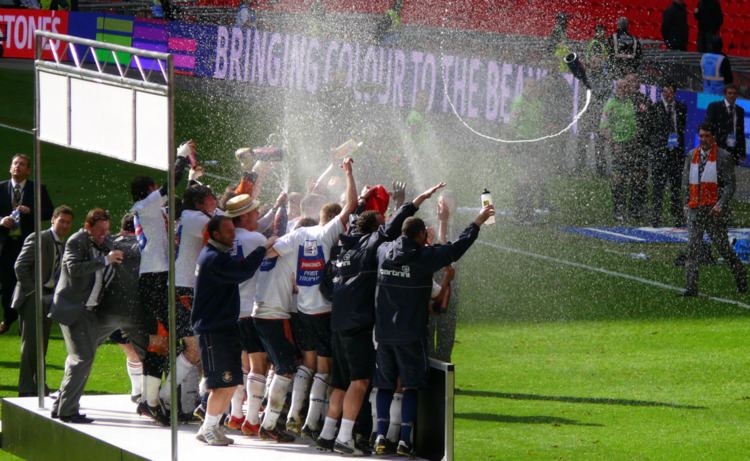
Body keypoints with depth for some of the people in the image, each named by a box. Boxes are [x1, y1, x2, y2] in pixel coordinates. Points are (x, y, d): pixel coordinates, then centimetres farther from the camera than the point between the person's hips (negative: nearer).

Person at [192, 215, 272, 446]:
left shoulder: (218, 255, 17)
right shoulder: (213, 259, -18)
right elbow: (244, 270, -26)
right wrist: (264, 248, -17)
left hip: (226, 327, 10)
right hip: (213, 329, -10)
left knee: (231, 382, 11)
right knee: (223, 383, -8)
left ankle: (212, 426, 19)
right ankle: (208, 428, 1)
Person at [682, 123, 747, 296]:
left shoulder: (724, 157, -3)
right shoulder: (691, 156, 12)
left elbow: (730, 184, -6)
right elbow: (686, 181, 20)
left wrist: (721, 204, -18)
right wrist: (687, 202, 9)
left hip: (715, 209, -4)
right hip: (695, 209, 4)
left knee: (723, 247, 2)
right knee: (692, 248, -6)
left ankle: (741, 276, 24)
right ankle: (691, 287, -9)